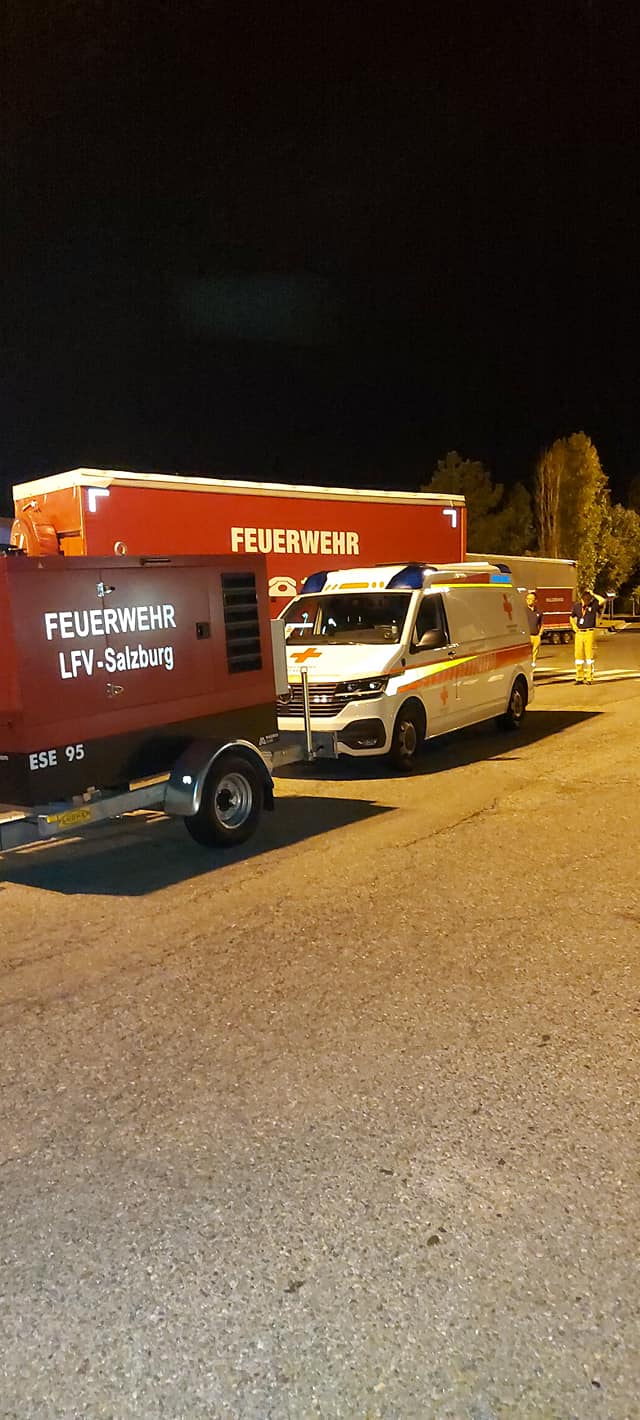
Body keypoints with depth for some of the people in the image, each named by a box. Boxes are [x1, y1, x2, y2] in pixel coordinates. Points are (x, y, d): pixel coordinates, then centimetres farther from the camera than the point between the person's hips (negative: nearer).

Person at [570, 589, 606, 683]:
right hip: (579, 633, 3)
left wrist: (593, 594, -11)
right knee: (578, 655, 5)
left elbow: (603, 601, -21)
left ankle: (589, 678, 0)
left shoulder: (594, 604, -1)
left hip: (589, 633, -3)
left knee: (589, 655, -4)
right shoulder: (576, 606, 8)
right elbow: (572, 617, 24)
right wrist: (573, 625, 7)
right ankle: (579, 678, 13)